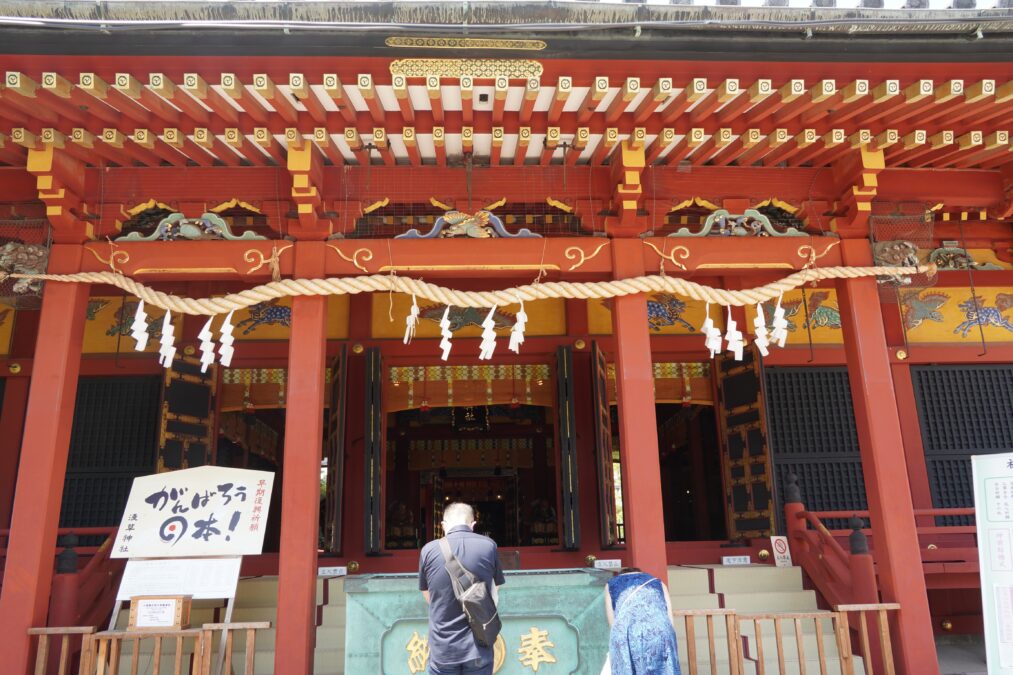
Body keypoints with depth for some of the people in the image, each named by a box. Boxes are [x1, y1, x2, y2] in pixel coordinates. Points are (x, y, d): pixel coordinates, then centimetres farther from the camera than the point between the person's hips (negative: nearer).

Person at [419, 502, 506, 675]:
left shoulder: (429, 550, -6)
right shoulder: (489, 546, -5)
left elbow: (428, 597, 9)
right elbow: (493, 597, 7)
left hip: (442, 650, 0)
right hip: (478, 648, 0)